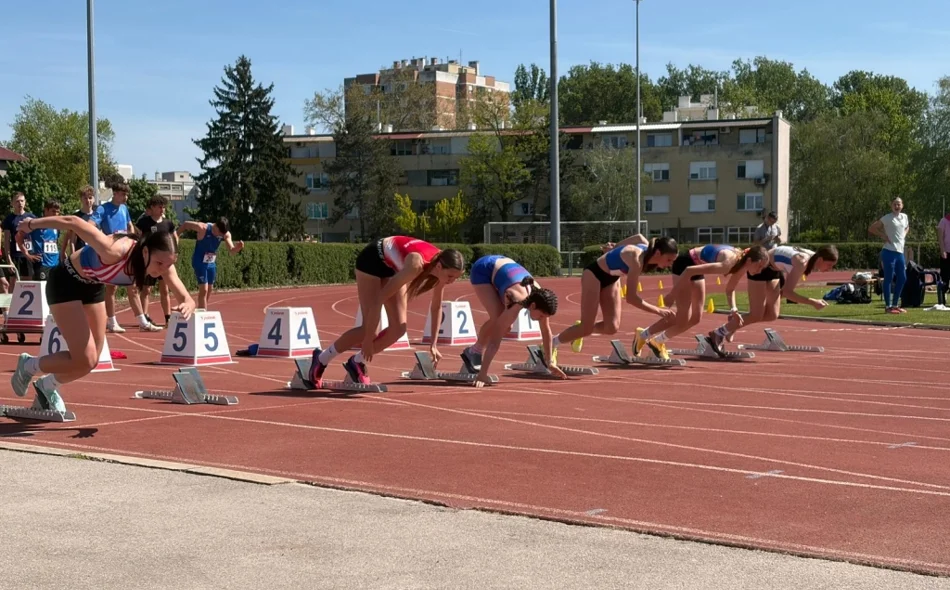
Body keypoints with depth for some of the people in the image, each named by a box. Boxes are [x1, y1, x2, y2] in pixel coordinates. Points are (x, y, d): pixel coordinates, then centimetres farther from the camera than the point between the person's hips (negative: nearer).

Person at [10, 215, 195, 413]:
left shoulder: (163, 262, -23)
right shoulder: (115, 251, -40)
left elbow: (186, 298, -22)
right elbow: (73, 222, -30)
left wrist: (186, 306, -47)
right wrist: (33, 224, -16)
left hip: (92, 286, 7)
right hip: (66, 282, -7)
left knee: (90, 361, 12)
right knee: (85, 361, -14)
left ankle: (47, 386, 39)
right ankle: (28, 366, 13)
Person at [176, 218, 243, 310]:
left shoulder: (226, 234, -12)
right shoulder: (202, 228, -25)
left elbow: (232, 250, -17)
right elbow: (185, 224, -11)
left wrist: (238, 247, -40)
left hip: (212, 263, 6)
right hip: (200, 262, -6)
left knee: (209, 290, 13)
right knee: (204, 290, -14)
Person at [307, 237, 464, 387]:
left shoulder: (441, 268, -20)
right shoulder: (416, 265, -41)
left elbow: (436, 307, -2)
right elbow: (380, 297, -35)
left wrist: (433, 344, 0)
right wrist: (369, 338, -30)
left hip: (394, 265, 7)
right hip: (373, 259, -7)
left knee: (399, 328, -6)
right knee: (369, 329, -13)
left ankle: (358, 362, 12)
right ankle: (321, 359, 6)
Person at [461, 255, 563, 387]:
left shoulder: (539, 296, -20)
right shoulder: (518, 302, -37)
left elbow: (546, 331, -5)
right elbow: (496, 339, -37)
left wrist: (550, 362, 0)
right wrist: (482, 374, -39)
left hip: (500, 266, 7)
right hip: (483, 269, -7)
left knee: (504, 322, -2)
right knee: (497, 319, -21)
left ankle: (475, 351, 14)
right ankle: (475, 351, -1)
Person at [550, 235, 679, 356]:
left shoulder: (648, 249, -15)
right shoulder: (637, 260, -37)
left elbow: (639, 237, 9)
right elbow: (631, 298, -40)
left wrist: (616, 246, 19)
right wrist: (657, 311, -42)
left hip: (611, 277, 8)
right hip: (594, 274, -8)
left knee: (612, 328, -4)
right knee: (586, 328, -9)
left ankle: (580, 331, 21)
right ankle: (551, 344, 11)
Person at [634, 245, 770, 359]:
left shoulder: (741, 263, -10)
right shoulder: (728, 263, -36)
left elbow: (730, 289, 9)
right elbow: (690, 270, -36)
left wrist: (733, 309, -8)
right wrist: (672, 295, -30)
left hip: (697, 266, 8)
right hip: (684, 265, -8)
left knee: (695, 318, 8)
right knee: (683, 319, -8)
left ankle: (657, 341, 20)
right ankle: (642, 336, 7)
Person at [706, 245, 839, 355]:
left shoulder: (814, 259, -9)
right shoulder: (802, 262, -35)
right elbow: (787, 292, -37)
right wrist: (813, 302, -37)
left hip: (774, 269, 9)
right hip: (760, 266, -9)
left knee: (772, 315, 4)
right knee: (756, 316, -9)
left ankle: (736, 320, 20)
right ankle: (716, 334, 1)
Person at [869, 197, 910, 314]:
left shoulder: (904, 217, 12)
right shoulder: (887, 218, -8)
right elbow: (871, 228, -7)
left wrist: (904, 235, 15)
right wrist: (883, 236, -11)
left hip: (900, 252, 7)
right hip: (889, 252, -7)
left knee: (902, 278, 9)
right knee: (889, 279, -4)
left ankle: (895, 304, 19)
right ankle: (888, 306, 0)